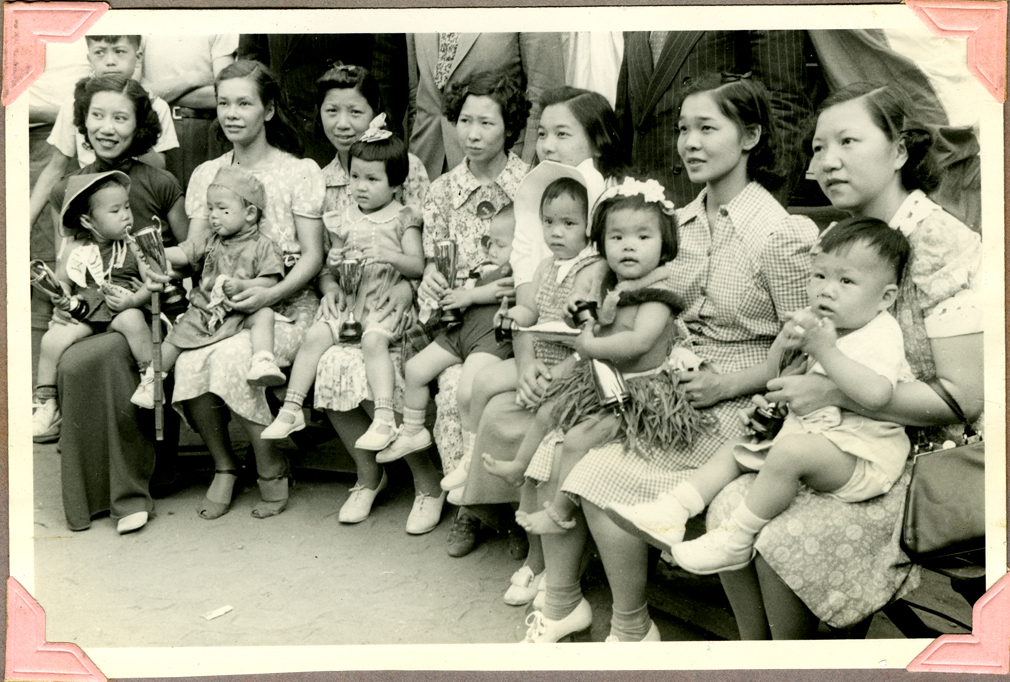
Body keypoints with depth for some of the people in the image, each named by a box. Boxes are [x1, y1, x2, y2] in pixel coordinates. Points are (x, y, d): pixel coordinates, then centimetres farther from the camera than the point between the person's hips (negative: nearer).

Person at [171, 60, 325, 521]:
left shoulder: (300, 172, 1)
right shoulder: (206, 174, 15)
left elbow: (312, 256, -5)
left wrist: (271, 294, -20)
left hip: (286, 305, -4)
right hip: (220, 305, 4)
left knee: (232, 357, -32)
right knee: (189, 363, -26)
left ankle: (272, 470, -9)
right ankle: (223, 466, -1)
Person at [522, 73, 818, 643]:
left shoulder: (780, 234, -13)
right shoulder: (681, 221, 7)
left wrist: (727, 383, -19)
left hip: (732, 405, -7)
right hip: (667, 387, 7)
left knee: (605, 477, -20)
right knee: (557, 449, -10)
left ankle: (632, 630, 3)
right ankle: (561, 602, 7)